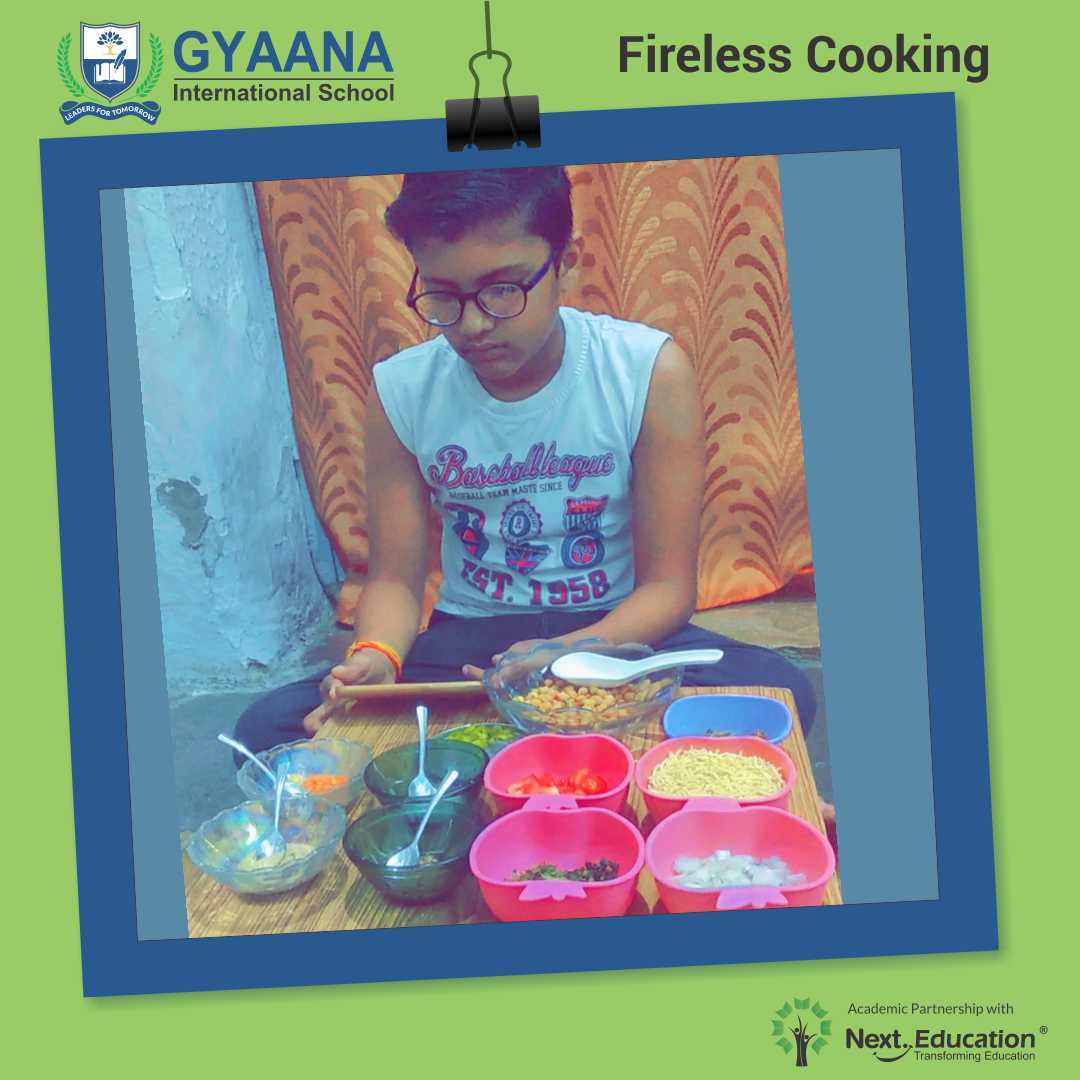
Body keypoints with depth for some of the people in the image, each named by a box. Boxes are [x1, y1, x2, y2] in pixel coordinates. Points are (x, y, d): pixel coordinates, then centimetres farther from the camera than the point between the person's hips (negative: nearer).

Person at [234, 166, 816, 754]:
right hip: (466, 640, 1)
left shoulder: (651, 373, -13)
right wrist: (374, 655, -24)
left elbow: (667, 584, -10)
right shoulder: (400, 391, -6)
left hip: (614, 634, 0)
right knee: (266, 727, -22)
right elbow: (394, 577, 0)